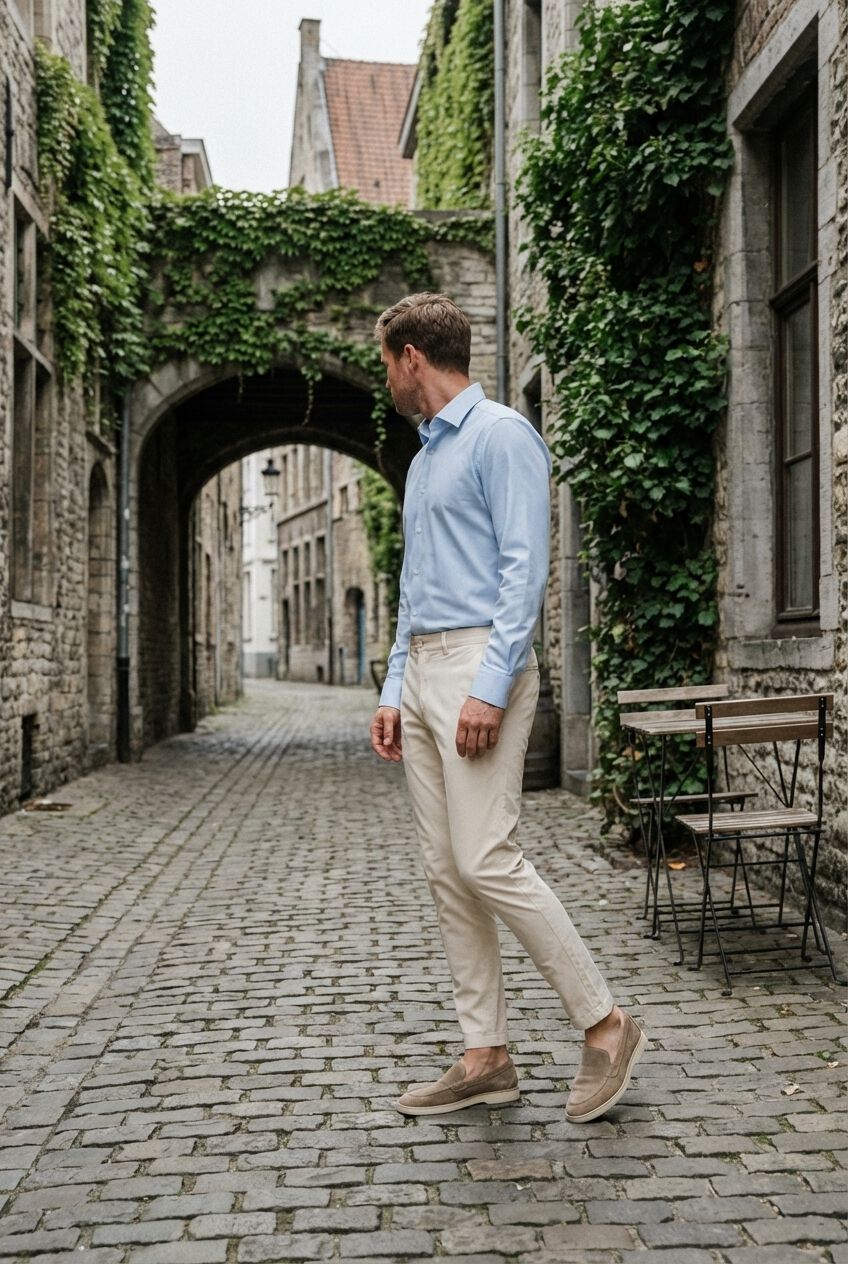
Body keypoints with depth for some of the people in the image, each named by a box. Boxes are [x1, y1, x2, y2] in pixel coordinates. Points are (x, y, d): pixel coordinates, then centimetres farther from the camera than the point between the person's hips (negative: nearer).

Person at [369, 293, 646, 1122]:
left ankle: (605, 1025, 1)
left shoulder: (500, 435, -6)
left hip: (480, 660, -9)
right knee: (446, 871, 6)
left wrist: (488, 687, -22)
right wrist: (393, 693, 16)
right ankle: (486, 1056, 13)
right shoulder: (424, 457, 22)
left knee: (486, 860, -13)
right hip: (424, 671, 9)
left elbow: (524, 568, -15)